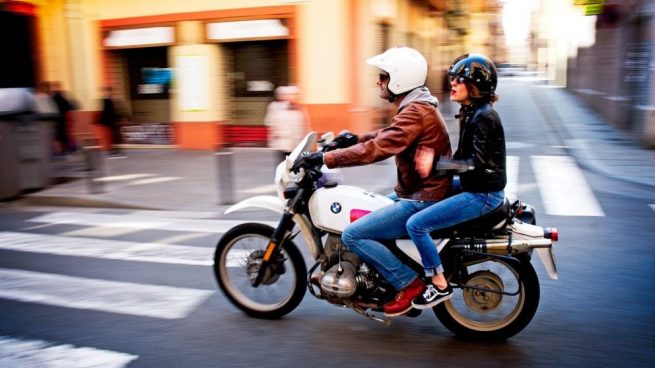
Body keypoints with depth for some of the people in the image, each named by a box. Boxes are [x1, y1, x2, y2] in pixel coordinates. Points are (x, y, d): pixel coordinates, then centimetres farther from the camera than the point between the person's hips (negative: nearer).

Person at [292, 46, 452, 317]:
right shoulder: (417, 107, 13)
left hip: (422, 200, -11)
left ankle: (409, 282, -6)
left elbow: (375, 149, -29)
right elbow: (385, 136, 22)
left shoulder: (415, 113, -20)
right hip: (415, 193, 11)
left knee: (353, 235, -16)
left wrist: (324, 158, -27)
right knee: (360, 214, 20)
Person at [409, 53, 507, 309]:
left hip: (483, 194, -11)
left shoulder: (483, 117, -19)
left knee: (416, 224, -18)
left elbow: (477, 163, -26)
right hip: (473, 188, 11)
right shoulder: (471, 112, 11)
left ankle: (440, 285, -5)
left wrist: (436, 164, -28)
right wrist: (430, 160, 5)